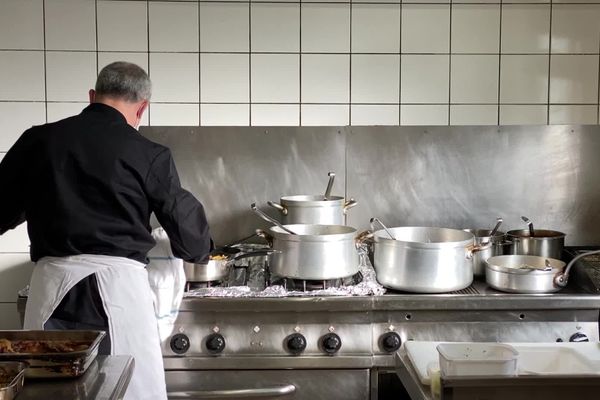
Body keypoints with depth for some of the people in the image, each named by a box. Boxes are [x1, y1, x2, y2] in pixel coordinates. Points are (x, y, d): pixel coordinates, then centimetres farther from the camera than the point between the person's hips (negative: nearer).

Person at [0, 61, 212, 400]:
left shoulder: (38, 140, 5)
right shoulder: (149, 155, -3)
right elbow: (193, 243, 2)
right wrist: (201, 247, 25)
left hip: (53, 281, 3)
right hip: (119, 280, -3)